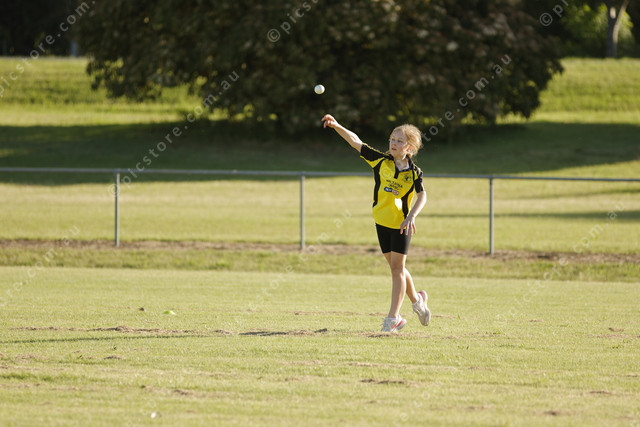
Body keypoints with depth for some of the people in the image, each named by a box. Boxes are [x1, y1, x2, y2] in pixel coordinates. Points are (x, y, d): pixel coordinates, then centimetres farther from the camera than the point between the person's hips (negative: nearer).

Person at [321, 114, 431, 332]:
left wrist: (412, 216, -39)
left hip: (401, 224, -4)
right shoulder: (381, 161, -3)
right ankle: (417, 300, 35)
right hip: (382, 221, 4)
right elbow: (356, 142, -6)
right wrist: (337, 126, -16)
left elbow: (422, 196, -23)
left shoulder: (413, 173, -11)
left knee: (397, 267, -5)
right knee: (396, 267, 13)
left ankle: (393, 317, -3)